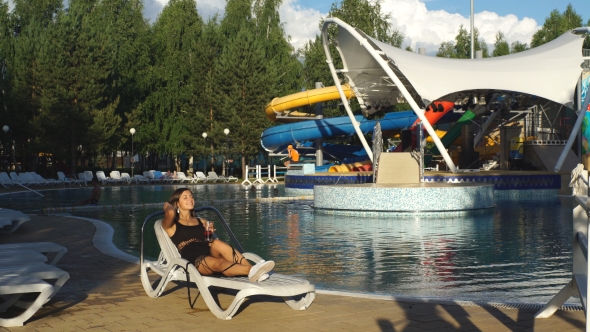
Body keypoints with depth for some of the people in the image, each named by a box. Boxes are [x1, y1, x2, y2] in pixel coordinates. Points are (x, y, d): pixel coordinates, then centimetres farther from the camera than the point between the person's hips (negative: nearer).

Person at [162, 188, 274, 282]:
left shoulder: (200, 221, 28)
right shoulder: (171, 224, 10)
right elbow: (170, 212, -15)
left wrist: (210, 231, 7)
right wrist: (168, 206, 8)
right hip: (193, 261, -4)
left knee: (217, 243, -31)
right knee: (218, 262, -36)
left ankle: (253, 270, -45)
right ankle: (251, 271, -59)